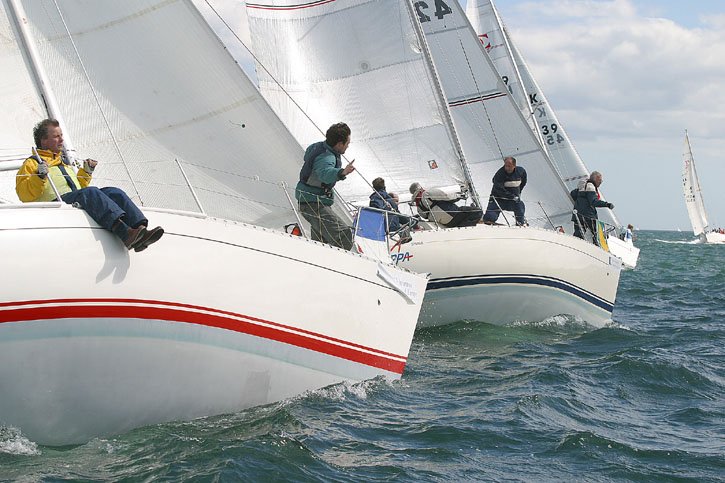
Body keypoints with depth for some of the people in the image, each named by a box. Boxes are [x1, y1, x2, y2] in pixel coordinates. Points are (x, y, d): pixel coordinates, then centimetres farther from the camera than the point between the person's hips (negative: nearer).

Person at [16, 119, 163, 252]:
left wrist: (86, 172, 28)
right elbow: (24, 195, 1)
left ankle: (141, 230, -41)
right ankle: (125, 232, -57)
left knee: (114, 192, -19)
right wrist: (40, 176, -13)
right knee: (90, 192, -35)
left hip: (78, 202, 7)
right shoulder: (32, 163, 15)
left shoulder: (64, 161, 37)